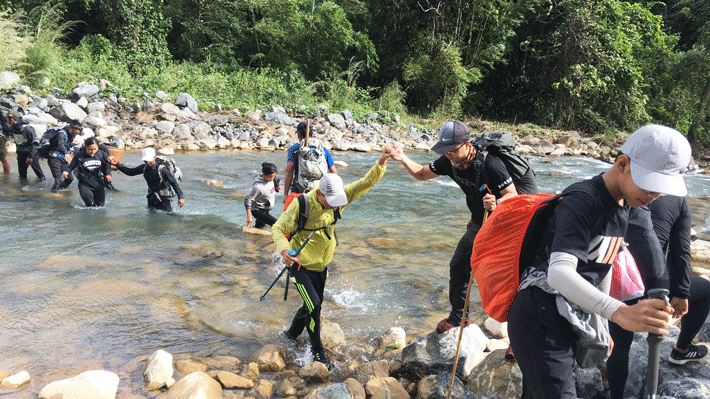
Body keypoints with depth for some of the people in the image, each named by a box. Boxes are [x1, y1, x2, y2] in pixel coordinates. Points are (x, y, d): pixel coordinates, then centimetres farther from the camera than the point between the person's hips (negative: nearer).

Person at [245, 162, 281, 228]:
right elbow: (248, 200, -27)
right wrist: (249, 217, -32)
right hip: (258, 211, -9)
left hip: (266, 209, 9)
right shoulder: (258, 186, -30)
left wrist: (277, 187, -8)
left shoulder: (271, 179, -6)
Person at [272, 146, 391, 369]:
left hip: (321, 264, 6)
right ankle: (317, 351, 10)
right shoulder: (302, 205, -25)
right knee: (313, 304, -13)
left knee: (315, 303, 18)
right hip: (300, 264, -6)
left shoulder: (340, 198, -12)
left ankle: (292, 334, 46)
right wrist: (284, 251, -38)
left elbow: (365, 183, -16)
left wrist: (381, 163, -33)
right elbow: (277, 229, -19)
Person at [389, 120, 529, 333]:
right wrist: (403, 159, -12)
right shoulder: (449, 162, -10)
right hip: (478, 225, 7)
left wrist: (497, 204, -49)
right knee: (458, 266, 11)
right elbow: (421, 174, 5)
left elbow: (513, 195, -27)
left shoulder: (488, 163, -30)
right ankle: (458, 317, 30)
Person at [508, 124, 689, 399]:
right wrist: (619, 312, -47)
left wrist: (601, 326, 25)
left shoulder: (623, 207, 10)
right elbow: (559, 272, -34)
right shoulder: (583, 201, -20)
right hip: (540, 322, -9)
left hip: (573, 323, 9)